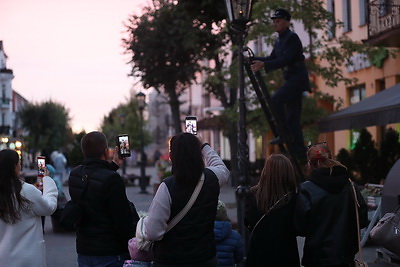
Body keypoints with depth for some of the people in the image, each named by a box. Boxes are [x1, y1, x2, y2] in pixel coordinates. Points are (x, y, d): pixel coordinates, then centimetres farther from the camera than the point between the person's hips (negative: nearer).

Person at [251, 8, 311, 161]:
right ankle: (300, 152, 9)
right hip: (291, 79, 9)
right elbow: (272, 58, 15)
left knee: (275, 101, -24)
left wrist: (264, 65, -30)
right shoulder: (279, 41, 17)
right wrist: (256, 60, 0)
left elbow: (286, 60, -22)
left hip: (298, 78, -9)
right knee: (293, 116, 6)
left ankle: (285, 134, -16)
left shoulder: (292, 38, -11)